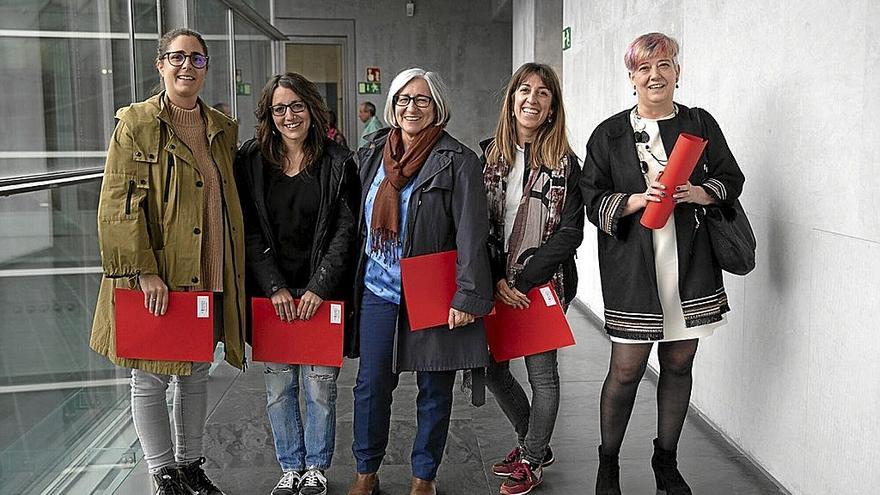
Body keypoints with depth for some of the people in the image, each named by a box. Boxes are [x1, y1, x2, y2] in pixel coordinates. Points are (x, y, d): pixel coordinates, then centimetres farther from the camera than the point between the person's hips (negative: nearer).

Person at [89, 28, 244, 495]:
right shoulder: (135, 123, -6)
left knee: (196, 373, 16)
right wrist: (144, 271, -19)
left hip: (209, 276, 5)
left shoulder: (222, 129, 9)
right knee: (150, 379, 7)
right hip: (154, 281, -5)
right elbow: (118, 205, -12)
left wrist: (233, 271, 9)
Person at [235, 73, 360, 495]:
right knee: (278, 385, 7)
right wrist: (275, 288, -7)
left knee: (320, 385, 3)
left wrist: (319, 288, -10)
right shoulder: (252, 161, 4)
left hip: (323, 293, -2)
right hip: (272, 292, 2)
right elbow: (249, 232, 1)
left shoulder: (338, 163, -1)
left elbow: (345, 230, -4)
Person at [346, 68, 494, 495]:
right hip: (379, 288, 4)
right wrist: (354, 278, 16)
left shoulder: (457, 160, -7)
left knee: (434, 389, 7)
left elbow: (472, 234, -12)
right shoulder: (373, 154, 9)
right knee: (371, 383, 8)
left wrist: (468, 295, -19)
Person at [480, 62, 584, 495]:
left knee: (541, 373, 4)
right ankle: (532, 442, 34)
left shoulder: (565, 162, -5)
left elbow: (570, 232, -11)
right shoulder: (489, 155, 3)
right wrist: (497, 280, -9)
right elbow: (479, 223, 1)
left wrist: (522, 281, -15)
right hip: (498, 284, 4)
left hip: (545, 283, -4)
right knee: (492, 368, 11)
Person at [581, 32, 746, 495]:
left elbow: (731, 180, 9)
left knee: (679, 363, 11)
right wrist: (640, 199, -17)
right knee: (626, 369, -1)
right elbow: (595, 201, 0)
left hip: (691, 265, 3)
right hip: (633, 266, -2)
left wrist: (696, 193, -11)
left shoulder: (700, 124, 8)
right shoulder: (609, 134, 3)